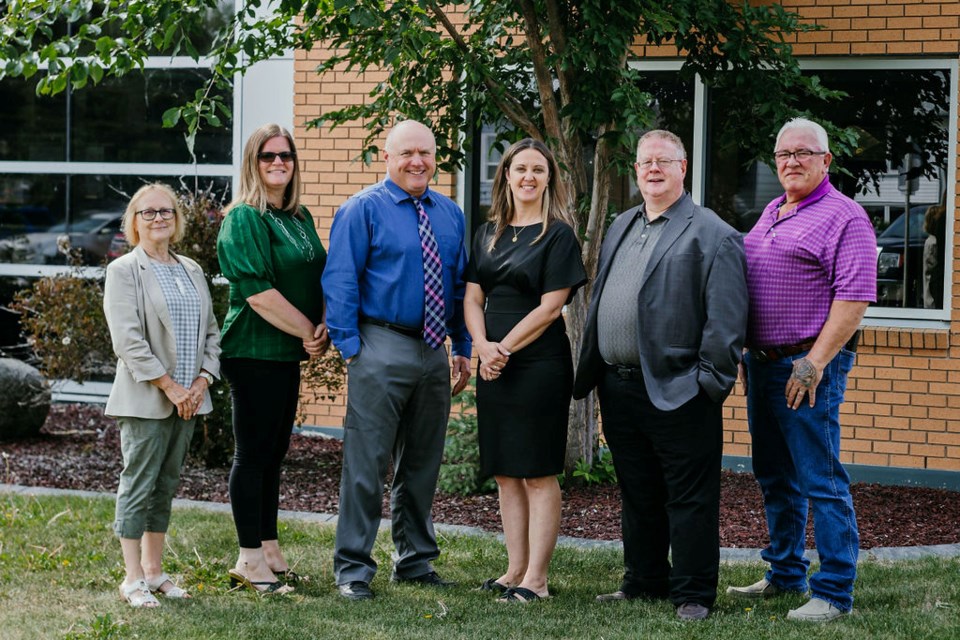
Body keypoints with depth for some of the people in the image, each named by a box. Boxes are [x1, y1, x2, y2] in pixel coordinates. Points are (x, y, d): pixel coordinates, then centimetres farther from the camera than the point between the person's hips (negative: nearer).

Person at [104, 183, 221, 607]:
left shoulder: (191, 270, 15)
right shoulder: (124, 271, -4)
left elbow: (211, 332, 15)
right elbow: (128, 340, -13)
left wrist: (202, 381, -1)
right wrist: (169, 386, -15)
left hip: (188, 398, 6)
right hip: (145, 399, -6)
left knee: (166, 486, 11)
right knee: (138, 487, -3)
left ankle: (154, 570, 18)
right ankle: (133, 578, 1)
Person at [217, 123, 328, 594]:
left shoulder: (300, 218, 14)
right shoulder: (244, 219, -11)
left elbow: (319, 277, 17)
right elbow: (257, 290, -19)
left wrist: (323, 326, -2)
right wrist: (308, 331, -14)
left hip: (289, 352, 8)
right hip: (254, 352, -8)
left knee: (274, 451, 12)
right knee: (253, 453, -4)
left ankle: (269, 550, 19)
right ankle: (251, 559, 1)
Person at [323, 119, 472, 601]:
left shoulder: (450, 214, 14)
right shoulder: (364, 209, -4)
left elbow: (461, 285, 18)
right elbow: (340, 280, -7)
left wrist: (463, 348, 11)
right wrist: (350, 346, -13)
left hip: (434, 353, 6)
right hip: (382, 349, -6)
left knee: (423, 465, 13)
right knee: (367, 462, -6)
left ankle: (414, 561, 24)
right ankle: (353, 569, -1)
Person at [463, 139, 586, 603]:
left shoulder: (558, 235, -4)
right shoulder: (489, 234, 13)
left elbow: (550, 307, -11)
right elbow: (473, 298, 9)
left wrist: (506, 348, -13)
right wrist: (483, 346, -9)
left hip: (539, 367, -6)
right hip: (494, 367, 6)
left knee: (538, 475, -3)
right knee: (506, 474, 9)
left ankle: (536, 578, 0)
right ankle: (515, 569, 17)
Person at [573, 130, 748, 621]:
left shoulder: (711, 235, -6)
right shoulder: (621, 228, 18)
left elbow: (725, 318, -11)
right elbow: (599, 300, 22)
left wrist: (711, 380, -15)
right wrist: (592, 370, 17)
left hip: (677, 391, -7)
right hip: (619, 389, 7)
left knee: (689, 498, -1)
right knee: (637, 494, 16)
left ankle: (693, 594, 6)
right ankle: (643, 581, 27)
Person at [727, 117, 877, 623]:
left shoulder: (843, 217, -10)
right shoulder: (771, 214, 17)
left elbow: (854, 297, -17)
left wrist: (813, 363, -20)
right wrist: (747, 353, 16)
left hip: (809, 363, -8)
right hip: (761, 361, 9)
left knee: (820, 481, -6)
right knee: (775, 477, 16)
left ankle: (834, 594, -2)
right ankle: (784, 574, 28)